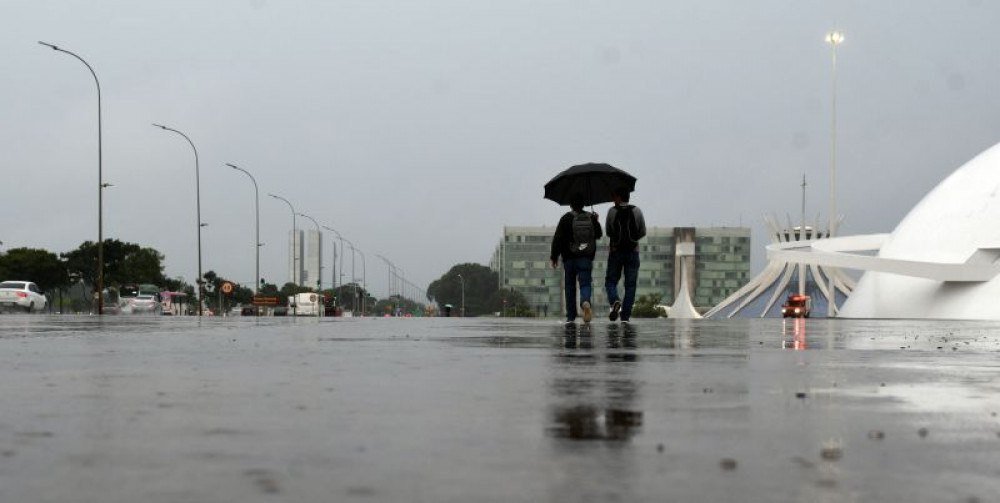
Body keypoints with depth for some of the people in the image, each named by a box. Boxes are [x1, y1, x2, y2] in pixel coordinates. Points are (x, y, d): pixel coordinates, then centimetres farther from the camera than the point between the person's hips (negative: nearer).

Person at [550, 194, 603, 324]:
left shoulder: (566, 218, -4)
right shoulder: (592, 218, 4)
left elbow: (557, 239, -7)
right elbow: (598, 235, 18)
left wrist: (554, 257, -1)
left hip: (569, 259, -1)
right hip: (586, 259, 1)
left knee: (570, 286, 10)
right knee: (585, 284, -1)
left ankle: (571, 316, 13)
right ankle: (585, 302, -34)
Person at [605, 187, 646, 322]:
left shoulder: (612, 211, -4)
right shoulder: (637, 211, 0)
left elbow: (608, 232, 2)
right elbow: (643, 233, 4)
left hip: (615, 252, -1)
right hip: (633, 252, 1)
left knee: (611, 281, 10)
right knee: (630, 285, 5)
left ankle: (615, 301, -18)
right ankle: (626, 315, 0)